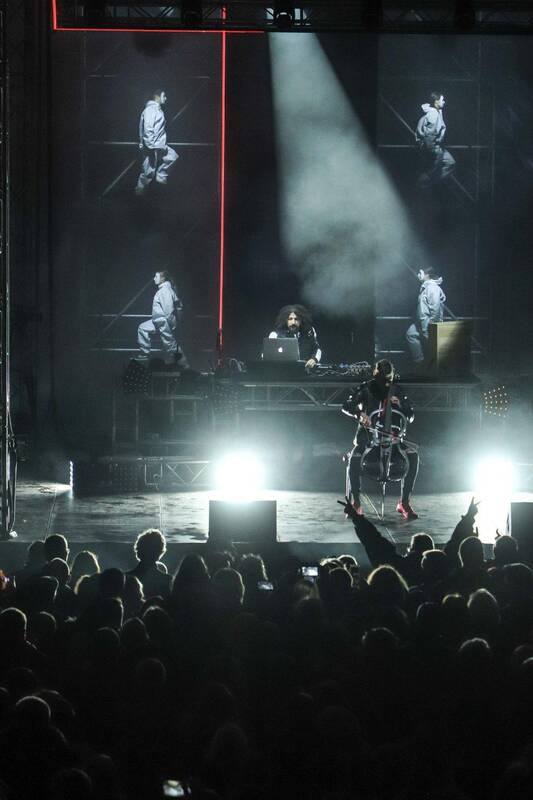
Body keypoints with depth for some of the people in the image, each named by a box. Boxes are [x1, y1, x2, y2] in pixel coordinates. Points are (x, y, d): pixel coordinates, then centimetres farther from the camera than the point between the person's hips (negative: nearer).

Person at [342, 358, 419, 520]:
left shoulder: (396, 390, 6)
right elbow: (347, 406, -15)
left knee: (412, 455, -24)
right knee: (354, 458, -34)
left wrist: (399, 405, -16)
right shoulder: (366, 389, -3)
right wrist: (360, 414, -37)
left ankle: (404, 503, -16)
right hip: (367, 435, -2)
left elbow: (410, 417, 6)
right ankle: (355, 503, -22)